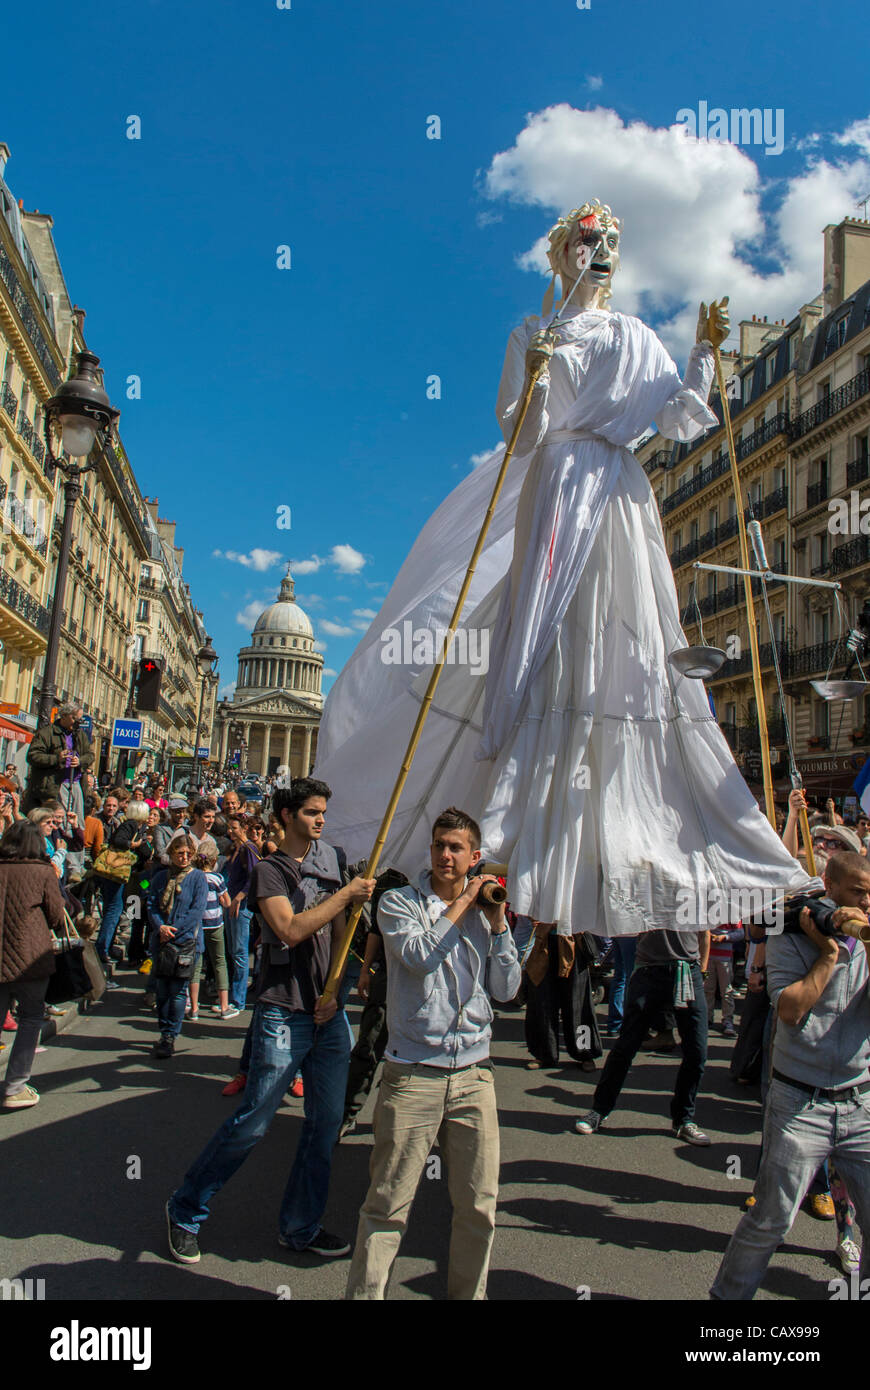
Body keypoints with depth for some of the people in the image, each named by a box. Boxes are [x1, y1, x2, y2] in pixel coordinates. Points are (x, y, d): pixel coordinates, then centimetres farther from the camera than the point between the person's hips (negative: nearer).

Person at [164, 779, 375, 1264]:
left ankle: (301, 1227, 25)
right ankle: (187, 1210, 20)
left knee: (326, 1123, 9)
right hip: (284, 1014, -6)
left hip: (330, 1013, 6)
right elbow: (290, 929, -20)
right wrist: (346, 895, -19)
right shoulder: (270, 870, -5)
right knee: (253, 1121, -1)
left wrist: (334, 992, 3)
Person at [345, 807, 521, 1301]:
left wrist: (498, 923, -2)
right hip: (413, 1074, -3)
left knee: (479, 1206, 10)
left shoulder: (485, 913, 11)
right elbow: (420, 954, -18)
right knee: (388, 1205, 0)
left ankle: (469, 1292, 28)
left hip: (474, 1074, 4)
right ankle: (365, 1292, 17)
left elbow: (507, 990, 6)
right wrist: (463, 904, -9)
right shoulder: (399, 903, 2)